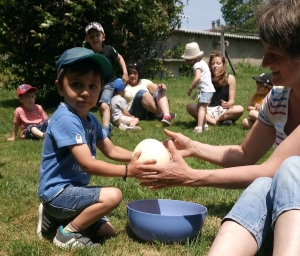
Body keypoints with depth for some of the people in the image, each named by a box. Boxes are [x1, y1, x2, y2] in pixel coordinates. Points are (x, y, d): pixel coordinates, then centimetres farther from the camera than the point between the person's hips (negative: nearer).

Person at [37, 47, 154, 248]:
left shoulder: (90, 119, 6)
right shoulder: (65, 119, -24)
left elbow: (111, 150, 9)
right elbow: (87, 164, -28)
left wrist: (138, 157, -6)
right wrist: (127, 170, -30)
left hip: (71, 189, 9)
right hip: (58, 192, -9)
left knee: (107, 231, 15)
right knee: (112, 195, -25)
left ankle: (55, 217, 21)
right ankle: (68, 232, -8)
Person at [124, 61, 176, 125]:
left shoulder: (144, 82, 19)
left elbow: (156, 87, 3)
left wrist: (161, 86, -19)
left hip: (151, 112, 4)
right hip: (136, 113, -3)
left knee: (160, 92, -18)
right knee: (142, 93, -27)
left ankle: (166, 115, -43)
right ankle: (161, 114, -28)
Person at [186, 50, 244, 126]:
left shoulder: (230, 78, 1)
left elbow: (232, 101, -4)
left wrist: (227, 104, -27)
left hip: (223, 111, -1)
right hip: (208, 111, 1)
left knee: (240, 109, -29)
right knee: (189, 106, -24)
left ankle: (208, 120, -24)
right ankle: (219, 121, -30)